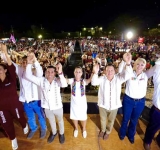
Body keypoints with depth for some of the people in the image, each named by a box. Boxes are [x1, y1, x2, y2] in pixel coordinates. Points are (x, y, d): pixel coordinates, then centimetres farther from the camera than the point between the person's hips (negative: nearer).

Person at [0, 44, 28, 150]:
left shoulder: (11, 79, -17)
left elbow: (12, 67, -32)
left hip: (15, 104, -3)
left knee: (20, 118, 22)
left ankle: (25, 126, 57)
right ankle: (13, 139, 44)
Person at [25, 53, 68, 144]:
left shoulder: (57, 80, -20)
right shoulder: (42, 80, -12)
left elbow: (64, 85, -41)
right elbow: (28, 76, -17)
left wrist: (60, 73, -57)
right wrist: (30, 63, -32)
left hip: (57, 106, -2)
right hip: (47, 107, 3)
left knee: (60, 121, 24)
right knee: (51, 121, 29)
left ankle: (61, 133, 51)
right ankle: (54, 133, 57)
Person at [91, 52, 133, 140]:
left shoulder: (118, 78, -15)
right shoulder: (102, 78, -14)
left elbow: (127, 75, -32)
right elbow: (94, 82, -30)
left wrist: (128, 64, -52)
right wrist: (95, 73, -52)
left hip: (114, 105, 0)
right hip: (103, 104, 0)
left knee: (111, 120, 24)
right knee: (103, 119, 26)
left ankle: (108, 132, 54)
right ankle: (102, 130, 57)